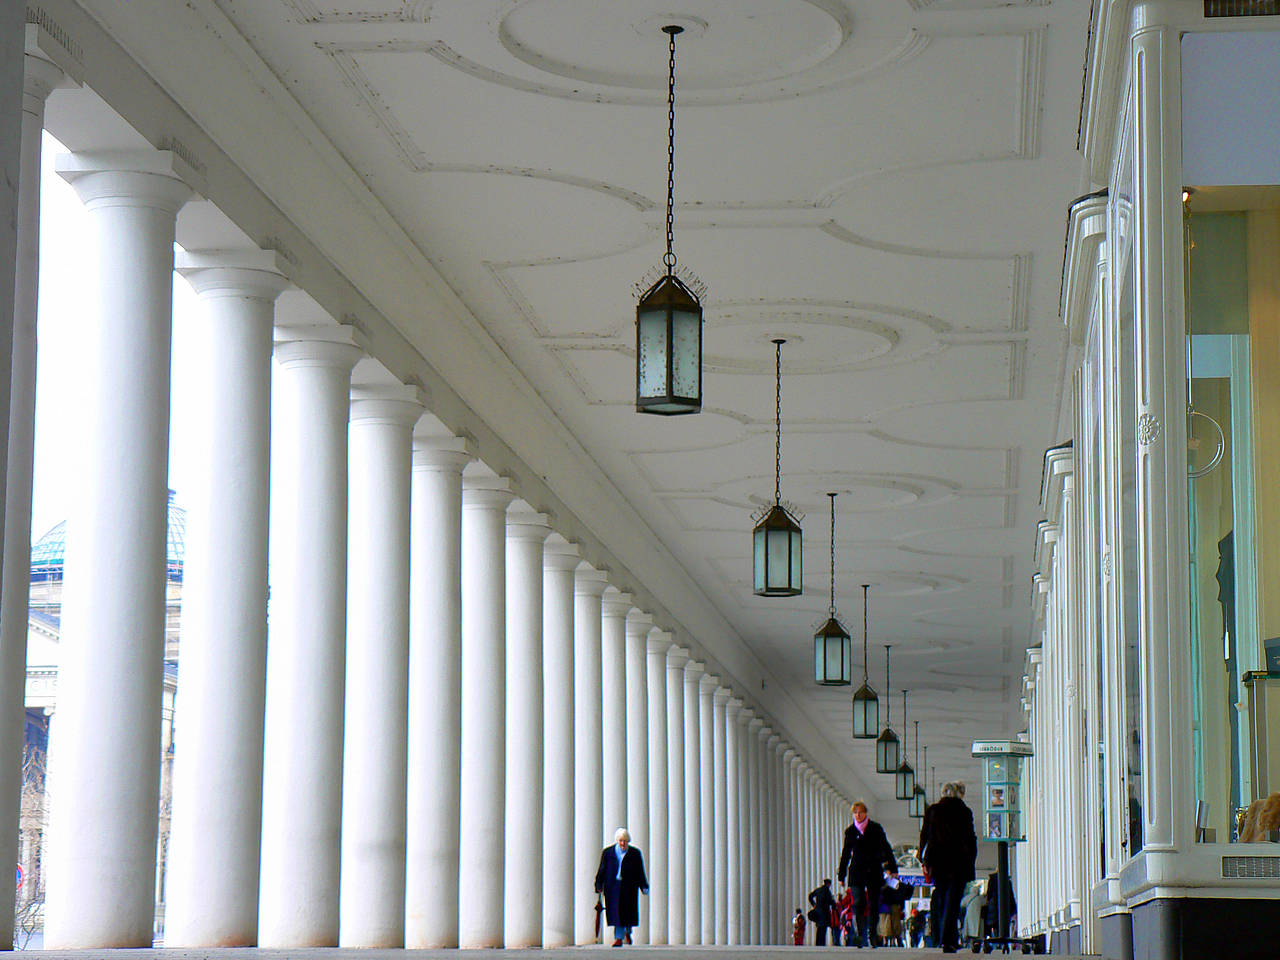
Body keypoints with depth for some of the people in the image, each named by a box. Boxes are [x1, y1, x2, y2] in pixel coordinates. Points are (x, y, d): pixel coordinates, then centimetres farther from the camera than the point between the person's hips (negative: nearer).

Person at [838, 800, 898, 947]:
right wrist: (842, 875, 13)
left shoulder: (876, 829, 5)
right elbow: (846, 854, 14)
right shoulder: (850, 831, 8)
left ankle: (872, 934, 10)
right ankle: (860, 934, -8)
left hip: (874, 872, 0)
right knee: (859, 904, -11)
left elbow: (886, 849, 8)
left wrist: (893, 869, 4)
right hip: (857, 872, 0)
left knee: (874, 905, 1)